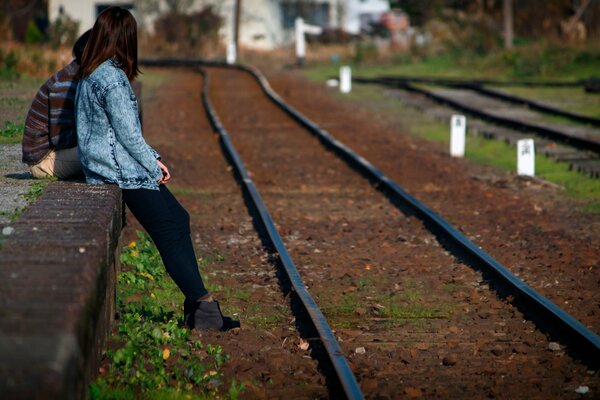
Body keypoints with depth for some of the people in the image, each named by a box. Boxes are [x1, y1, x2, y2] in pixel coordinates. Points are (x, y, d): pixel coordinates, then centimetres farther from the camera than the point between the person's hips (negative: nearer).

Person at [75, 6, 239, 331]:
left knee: (178, 219, 9)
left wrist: (153, 159, 14)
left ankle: (198, 304, 5)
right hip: (122, 170, -10)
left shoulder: (91, 75, 12)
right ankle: (200, 306, -7)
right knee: (170, 235, -7)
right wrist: (153, 167, -5)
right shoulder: (112, 78, -18)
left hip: (104, 165, 10)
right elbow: (128, 133, -18)